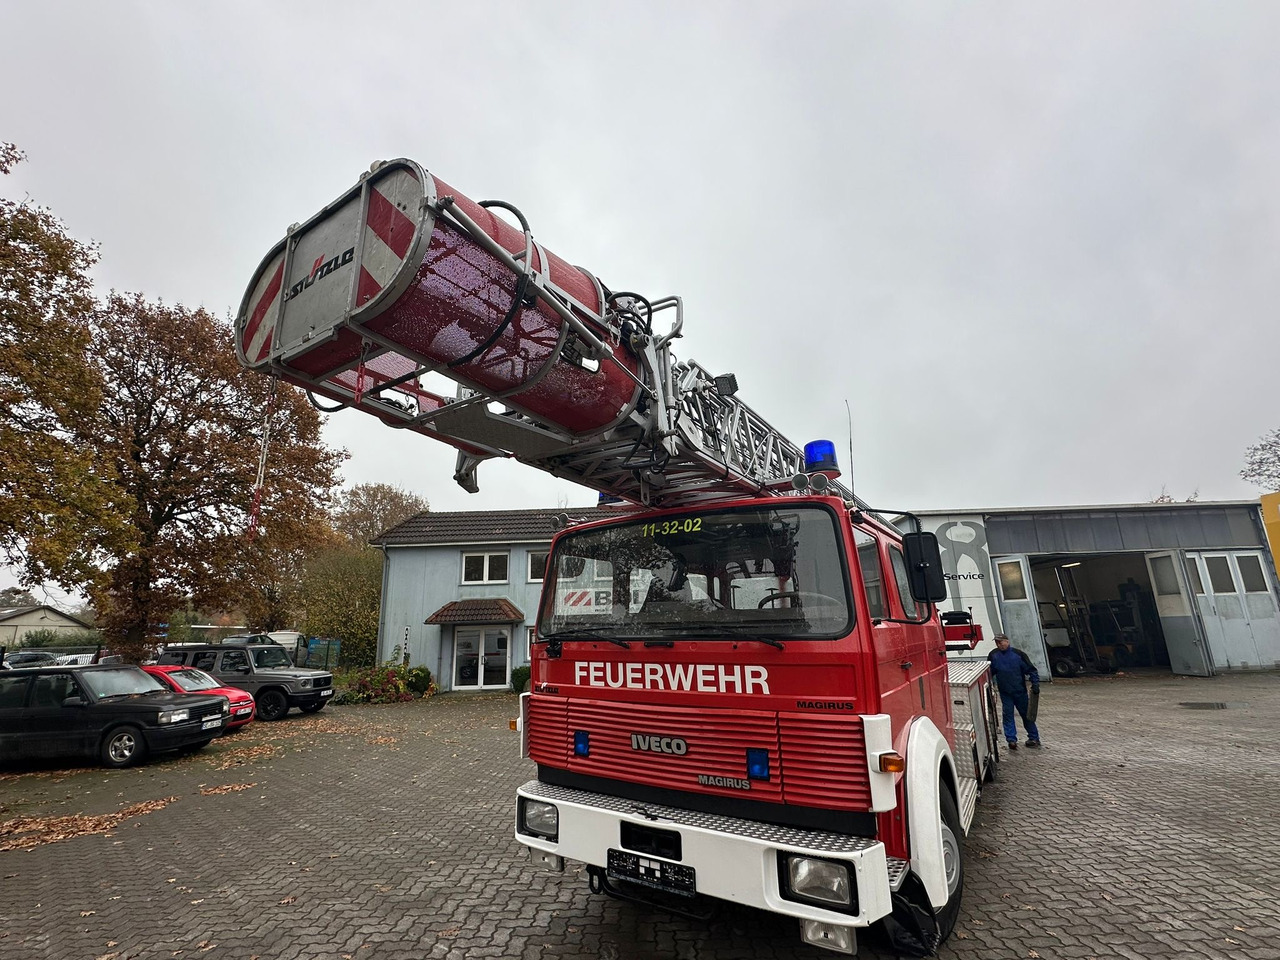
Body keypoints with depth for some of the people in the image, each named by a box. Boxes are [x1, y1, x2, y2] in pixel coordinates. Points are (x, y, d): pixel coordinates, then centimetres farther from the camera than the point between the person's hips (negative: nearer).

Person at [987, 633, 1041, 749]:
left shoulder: (1017, 654, -11)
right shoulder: (993, 655, -3)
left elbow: (1030, 669, -6)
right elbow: (989, 672, 8)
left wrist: (1035, 683, -13)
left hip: (1020, 691, -2)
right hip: (1005, 692, 2)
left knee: (1026, 714, 12)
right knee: (1008, 715, -2)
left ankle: (1034, 738, 26)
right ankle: (1011, 740, 1)